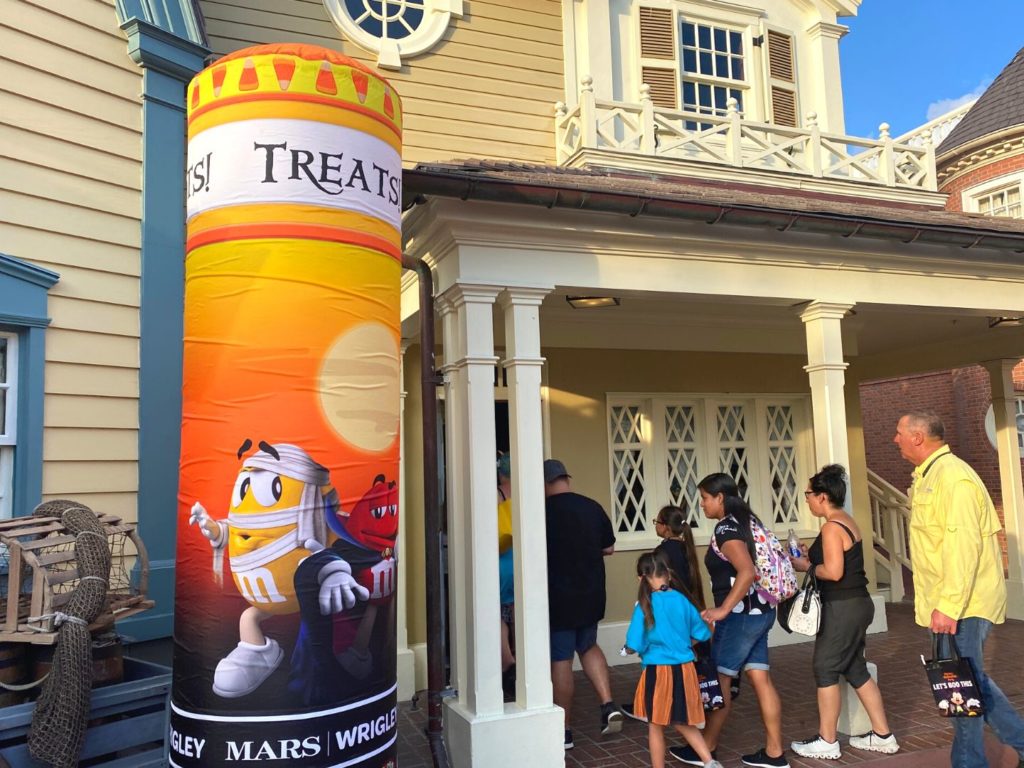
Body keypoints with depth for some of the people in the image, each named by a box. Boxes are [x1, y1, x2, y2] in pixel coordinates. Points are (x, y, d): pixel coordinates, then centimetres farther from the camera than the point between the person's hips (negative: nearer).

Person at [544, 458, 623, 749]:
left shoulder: (543, 511, -14)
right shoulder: (592, 507, 0)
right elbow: (609, 548, 9)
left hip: (558, 597, -5)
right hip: (591, 594, 5)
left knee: (560, 660, 5)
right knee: (589, 647, 24)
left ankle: (563, 731, 15)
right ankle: (608, 705, 12)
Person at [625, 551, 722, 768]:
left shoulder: (645, 606, -15)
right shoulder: (682, 600, -2)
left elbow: (633, 647, -15)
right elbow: (700, 635, 8)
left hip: (658, 671, -4)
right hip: (684, 670, 5)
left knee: (656, 727, 14)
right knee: (683, 722, 24)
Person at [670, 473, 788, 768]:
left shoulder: (726, 528, -17)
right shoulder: (746, 519, 11)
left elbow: (747, 572, -28)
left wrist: (723, 609, -24)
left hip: (742, 614, -9)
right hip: (760, 611, 9)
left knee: (720, 680, 2)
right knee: (761, 679, 11)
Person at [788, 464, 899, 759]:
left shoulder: (832, 527, -18)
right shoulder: (848, 522, 12)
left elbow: (833, 571, -24)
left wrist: (806, 567, -9)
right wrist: (811, 556, 9)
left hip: (842, 608, -10)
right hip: (856, 604, 10)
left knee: (825, 669, 0)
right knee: (855, 669, 17)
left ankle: (827, 742, 8)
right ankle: (883, 736, 23)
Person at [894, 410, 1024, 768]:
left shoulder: (952, 476, -17)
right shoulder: (928, 477, 14)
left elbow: (963, 544, -25)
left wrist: (948, 606, -27)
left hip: (961, 604, -10)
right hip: (947, 602, 10)